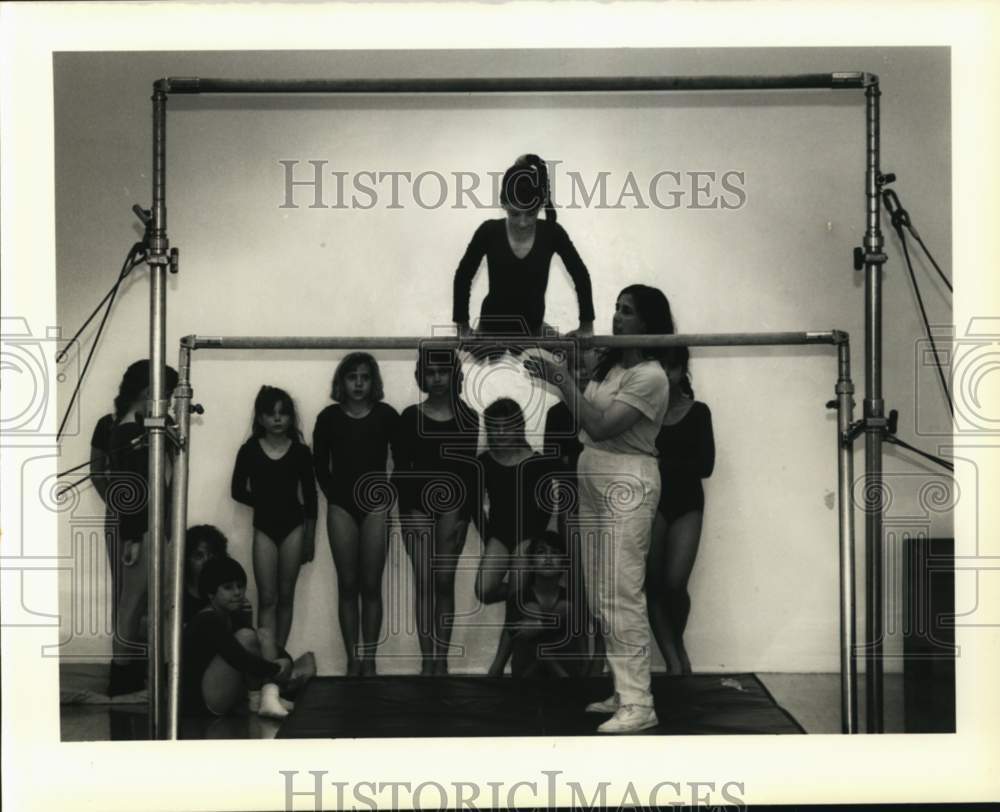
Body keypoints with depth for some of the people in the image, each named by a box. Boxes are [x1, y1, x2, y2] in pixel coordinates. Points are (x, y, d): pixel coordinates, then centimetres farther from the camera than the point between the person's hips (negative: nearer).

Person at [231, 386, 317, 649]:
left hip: (293, 526, 1)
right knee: (267, 598, -5)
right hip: (264, 527, -1)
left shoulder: (300, 451, -1)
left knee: (286, 596, 5)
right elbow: (239, 491, 4)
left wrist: (310, 537, 4)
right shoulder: (249, 451, -2)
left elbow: (310, 495, 4)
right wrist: (266, 503, -6)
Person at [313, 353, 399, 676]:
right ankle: (352, 661, 5)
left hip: (376, 505, 0)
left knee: (371, 586, -1)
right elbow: (320, 465, 7)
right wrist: (334, 496, -1)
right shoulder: (329, 417, 2)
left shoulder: (386, 415, 0)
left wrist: (391, 496, 0)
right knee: (347, 585, 1)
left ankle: (369, 661, 3)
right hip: (341, 506, 1)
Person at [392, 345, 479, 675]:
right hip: (417, 505, 0)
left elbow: (471, 470, 3)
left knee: (444, 582, -2)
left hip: (453, 505, 0)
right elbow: (401, 470, 2)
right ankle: (427, 660, -3)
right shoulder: (409, 417, 3)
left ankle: (441, 660, 2)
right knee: (423, 582, -4)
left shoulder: (468, 418, 4)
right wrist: (411, 512, -6)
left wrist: (463, 514, -5)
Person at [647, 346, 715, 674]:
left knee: (675, 583, -11)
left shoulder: (697, 412, 3)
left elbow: (705, 465, -5)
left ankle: (678, 644, 19)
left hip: (686, 502, 0)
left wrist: (663, 463, -13)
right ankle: (673, 663, 2)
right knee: (652, 583, -7)